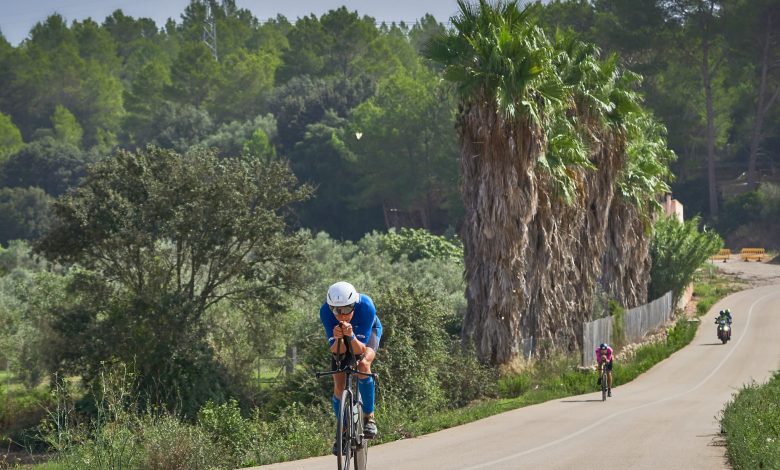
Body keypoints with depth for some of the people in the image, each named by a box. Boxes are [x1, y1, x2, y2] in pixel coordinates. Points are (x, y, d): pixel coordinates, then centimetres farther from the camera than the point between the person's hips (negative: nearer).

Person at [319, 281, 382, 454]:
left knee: (363, 363, -32)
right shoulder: (325, 311, -35)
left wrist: (351, 336, -58)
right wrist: (338, 339, -54)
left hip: (368, 332, -2)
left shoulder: (366, 307, -40)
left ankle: (369, 417, -17)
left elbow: (359, 350, -39)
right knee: (339, 386, -8)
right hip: (340, 340, 2)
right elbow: (336, 351, -33)